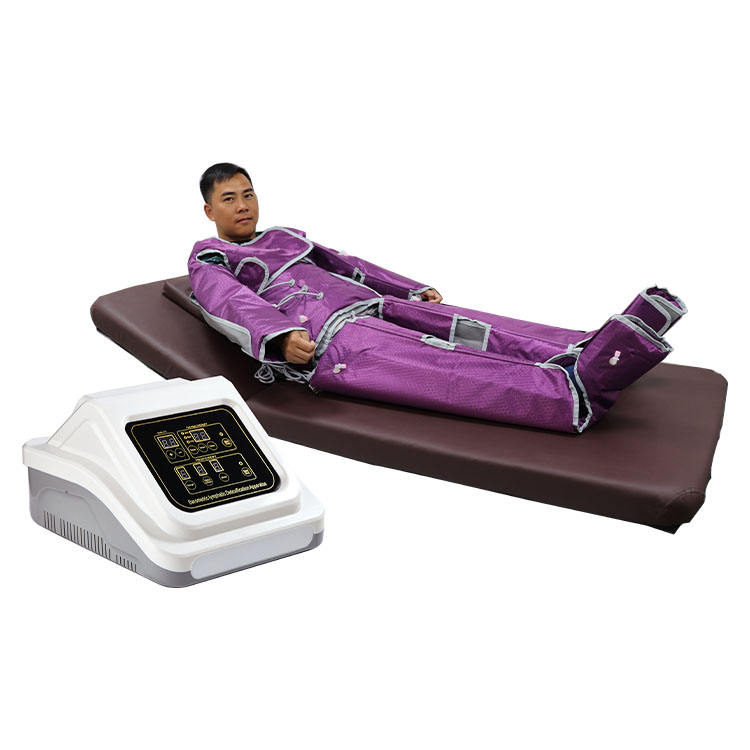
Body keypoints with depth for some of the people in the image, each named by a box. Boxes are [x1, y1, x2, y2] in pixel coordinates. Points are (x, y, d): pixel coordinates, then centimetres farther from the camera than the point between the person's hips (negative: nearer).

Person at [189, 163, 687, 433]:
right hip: (328, 339, -8)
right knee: (455, 375, -30)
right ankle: (580, 392, -48)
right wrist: (281, 338, -30)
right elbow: (233, 305, -8)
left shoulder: (285, 237, 33)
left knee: (488, 335, -18)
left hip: (376, 306, 8)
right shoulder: (209, 261, 12)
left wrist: (416, 291, 27)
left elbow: (346, 264, 35)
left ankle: (596, 353, -35)